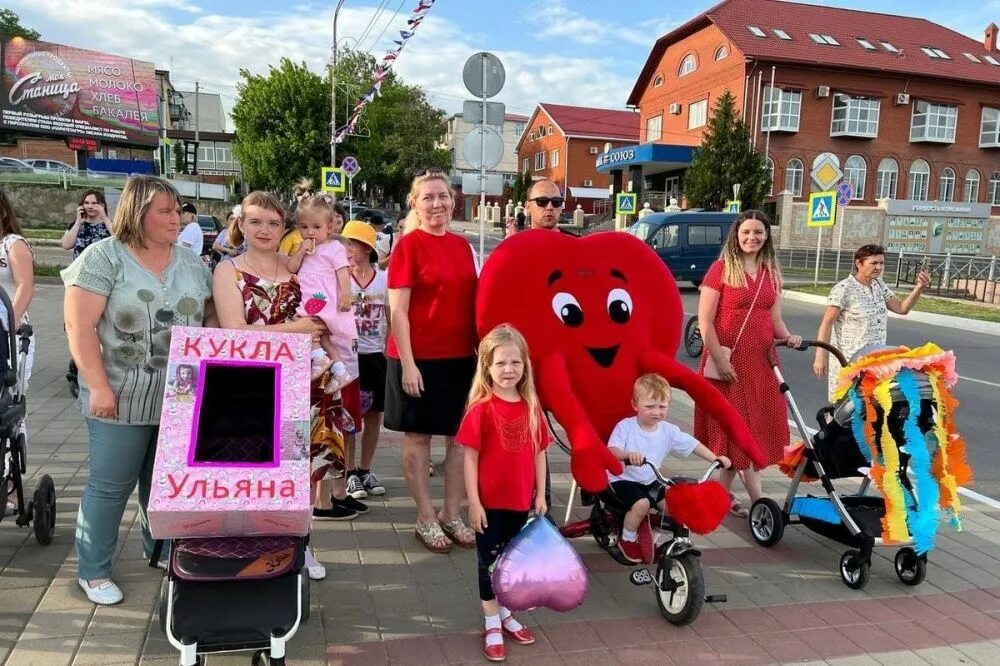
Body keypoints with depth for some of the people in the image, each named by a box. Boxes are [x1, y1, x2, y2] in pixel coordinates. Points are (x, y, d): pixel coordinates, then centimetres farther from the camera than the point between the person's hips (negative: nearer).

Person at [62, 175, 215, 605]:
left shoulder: (192, 264, 8)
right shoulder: (103, 258, -8)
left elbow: (209, 318, 14)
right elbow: (80, 326, -12)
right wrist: (98, 386, -15)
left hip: (180, 398, 5)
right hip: (122, 398, -5)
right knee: (110, 485, 5)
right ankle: (93, 571, 22)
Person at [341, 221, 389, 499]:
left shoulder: (384, 279, 2)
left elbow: (390, 320, 8)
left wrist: (390, 352, 4)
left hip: (377, 355, 3)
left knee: (374, 414, 9)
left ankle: (366, 470, 22)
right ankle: (350, 472, 13)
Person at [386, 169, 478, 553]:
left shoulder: (462, 245, 9)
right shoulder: (408, 245, -8)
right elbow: (398, 311, -11)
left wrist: (480, 349, 11)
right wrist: (407, 363, -16)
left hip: (461, 357, 6)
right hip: (420, 358, -6)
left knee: (460, 436, 10)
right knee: (418, 437, 6)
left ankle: (452, 515, 24)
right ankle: (426, 519, 18)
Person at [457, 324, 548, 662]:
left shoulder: (531, 407, -1)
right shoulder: (482, 408, -15)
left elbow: (539, 452, 5)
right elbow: (471, 457, -13)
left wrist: (540, 494, 5)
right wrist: (473, 502, -14)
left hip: (520, 500, 5)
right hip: (490, 502, -4)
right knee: (490, 561, 10)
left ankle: (505, 614, 37)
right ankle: (491, 625, 24)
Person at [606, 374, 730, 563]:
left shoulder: (668, 430, -2)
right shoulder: (625, 426, -16)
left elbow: (692, 444, -2)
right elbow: (611, 450, -29)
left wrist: (715, 459, -14)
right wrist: (628, 454, -50)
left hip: (650, 482, 5)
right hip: (623, 479, -5)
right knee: (641, 503, -28)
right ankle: (628, 540, -3)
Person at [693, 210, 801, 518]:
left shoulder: (771, 272, 12)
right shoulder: (721, 268, -6)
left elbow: (774, 318, 17)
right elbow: (705, 321, -10)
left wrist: (787, 337, -4)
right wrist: (720, 360, -15)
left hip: (761, 361, 6)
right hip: (728, 360, -6)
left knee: (757, 427, 10)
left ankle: (723, 494, 24)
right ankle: (758, 500, 4)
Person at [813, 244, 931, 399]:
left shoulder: (879, 285, 8)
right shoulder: (843, 289, -14)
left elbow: (902, 308, 12)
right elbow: (826, 324, -16)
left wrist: (919, 288, -4)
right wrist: (820, 356, -21)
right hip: (848, 361, -7)